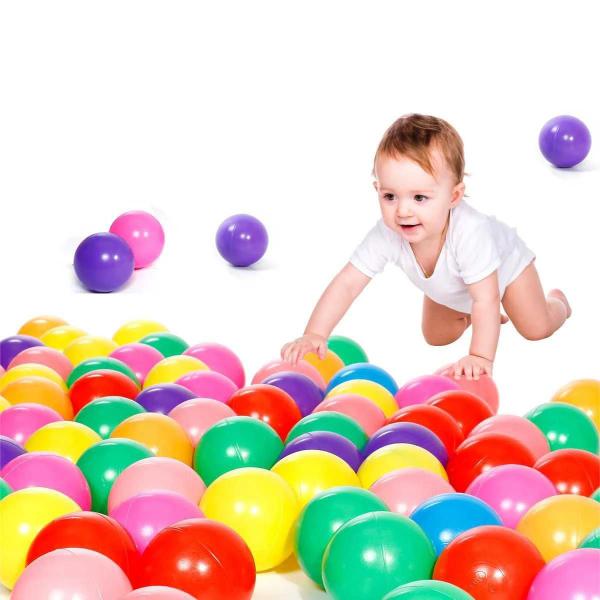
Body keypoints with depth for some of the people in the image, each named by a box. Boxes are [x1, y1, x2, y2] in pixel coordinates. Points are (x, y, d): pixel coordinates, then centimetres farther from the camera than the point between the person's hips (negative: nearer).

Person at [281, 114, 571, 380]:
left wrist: (481, 357, -55)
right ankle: (466, 314, 43)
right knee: (437, 337, 11)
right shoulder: (387, 235, -40)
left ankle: (555, 301, 35)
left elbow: (486, 299, -48)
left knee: (537, 329, -1)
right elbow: (347, 284, -38)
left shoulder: (469, 232, -51)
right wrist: (314, 335, -48)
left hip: (504, 263, -3)